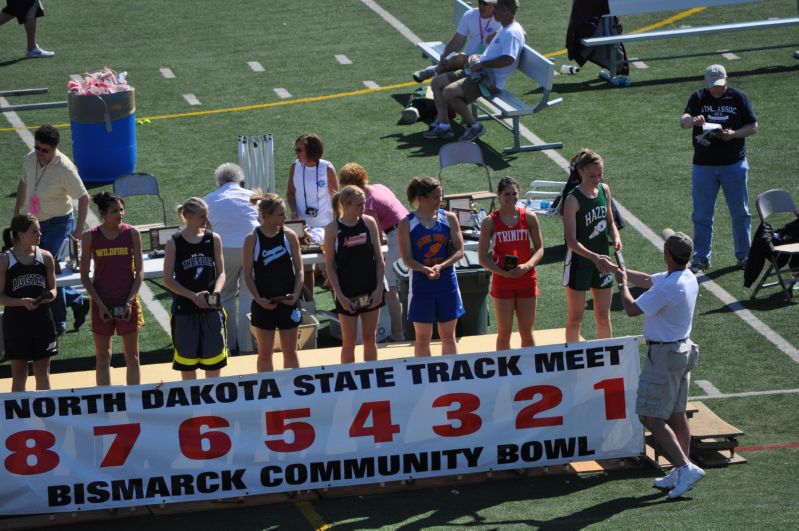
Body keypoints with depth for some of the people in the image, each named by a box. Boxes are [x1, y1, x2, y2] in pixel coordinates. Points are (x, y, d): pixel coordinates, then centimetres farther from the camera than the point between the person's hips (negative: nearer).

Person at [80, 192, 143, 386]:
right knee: (102, 357, 5)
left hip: (127, 303, 0)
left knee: (132, 356, 6)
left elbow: (139, 271, 0)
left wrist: (130, 300, -10)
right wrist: (100, 304, -9)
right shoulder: (91, 237, -4)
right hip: (102, 303, 0)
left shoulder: (132, 234, -3)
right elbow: (84, 277, -1)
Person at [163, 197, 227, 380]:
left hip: (211, 309, 2)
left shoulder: (213, 239, 3)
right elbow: (168, 280, -4)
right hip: (184, 310, -2)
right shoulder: (174, 243, -5)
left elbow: (221, 272, 6)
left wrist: (216, 292, -14)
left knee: (213, 363, 7)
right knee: (187, 361, 6)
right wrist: (193, 296, -15)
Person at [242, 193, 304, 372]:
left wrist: (296, 294, -11)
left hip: (288, 302, 2)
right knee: (265, 353, 7)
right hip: (264, 304, -2)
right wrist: (258, 298, -16)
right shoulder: (252, 239, -6)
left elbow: (299, 269, 3)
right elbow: (248, 275, -4)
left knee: (290, 351, 9)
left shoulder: (289, 236, -1)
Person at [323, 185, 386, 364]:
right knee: (349, 341, 4)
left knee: (370, 338, 11)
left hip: (371, 292, 3)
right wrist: (340, 295, -11)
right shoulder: (333, 229, -8)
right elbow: (330, 265, -6)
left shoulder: (369, 222, 0)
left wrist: (379, 287, -4)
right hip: (347, 294, -3)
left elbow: (379, 258, 4)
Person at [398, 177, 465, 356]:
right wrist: (425, 270, -27)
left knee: (448, 336, 10)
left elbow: (459, 251, -2)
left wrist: (440, 266, -18)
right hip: (421, 285, -2)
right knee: (423, 338, 5)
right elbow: (407, 259, -9)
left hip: (447, 282, 2)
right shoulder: (407, 224, -6)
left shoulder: (449, 218, 1)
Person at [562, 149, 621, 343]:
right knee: (575, 320, 4)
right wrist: (595, 257, -35)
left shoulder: (604, 190, 0)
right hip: (579, 263, -6)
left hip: (602, 261, 6)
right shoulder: (573, 200, -19)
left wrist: (616, 238, -7)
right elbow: (571, 241, -24)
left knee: (603, 318, 14)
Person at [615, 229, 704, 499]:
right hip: (683, 350, 9)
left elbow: (632, 309, -17)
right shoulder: (688, 278, 3)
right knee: (676, 415, 15)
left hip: (664, 355, -9)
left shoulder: (669, 288, -27)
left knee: (651, 417, -4)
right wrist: (618, 270, 25)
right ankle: (680, 474, 21)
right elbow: (647, 280, 19)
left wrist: (622, 284, 0)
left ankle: (686, 467, -13)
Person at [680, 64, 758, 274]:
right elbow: (682, 122, -13)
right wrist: (692, 120, -37)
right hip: (703, 165, 0)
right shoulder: (698, 97, 0)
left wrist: (733, 134, -17)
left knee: (740, 213, 8)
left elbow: (753, 127, 1)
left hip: (734, 164, 0)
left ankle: (743, 255, 21)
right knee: (701, 215, 4)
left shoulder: (738, 97, 0)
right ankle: (701, 258, 14)